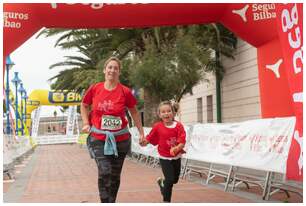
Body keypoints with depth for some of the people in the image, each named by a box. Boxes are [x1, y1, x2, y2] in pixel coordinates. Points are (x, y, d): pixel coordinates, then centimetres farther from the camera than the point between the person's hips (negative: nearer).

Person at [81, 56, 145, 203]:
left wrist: (141, 132, 9)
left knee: (115, 175, 12)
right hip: (98, 139, -1)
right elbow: (84, 105, 15)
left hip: (120, 139, 1)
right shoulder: (94, 89, -3)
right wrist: (86, 123, 2)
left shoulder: (125, 91, -6)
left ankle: (112, 202, 30)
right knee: (105, 172, -16)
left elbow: (134, 112, 8)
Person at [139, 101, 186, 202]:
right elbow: (150, 138, -2)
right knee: (170, 180, -9)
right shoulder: (157, 127, -9)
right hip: (165, 158, -2)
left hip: (176, 157, 3)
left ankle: (162, 182, 48)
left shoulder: (178, 125, -10)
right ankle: (166, 200, 10)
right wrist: (144, 141, -23)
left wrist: (177, 148, -36)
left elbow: (182, 141, -17)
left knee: (175, 179, 16)